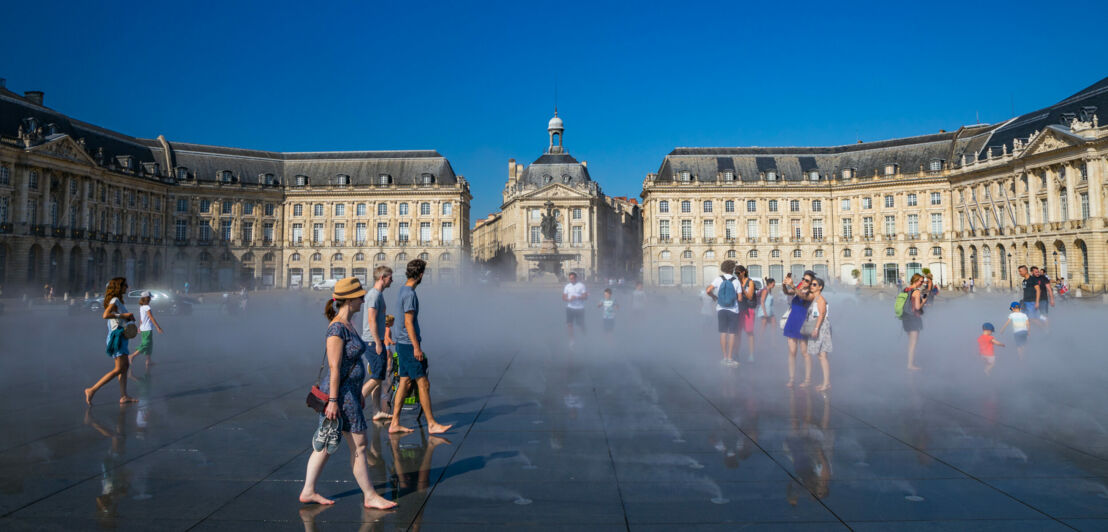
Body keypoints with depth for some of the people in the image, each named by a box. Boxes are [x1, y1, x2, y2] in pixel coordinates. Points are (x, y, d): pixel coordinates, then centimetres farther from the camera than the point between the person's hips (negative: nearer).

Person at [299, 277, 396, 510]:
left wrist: (358, 393, 23)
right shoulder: (337, 327, -19)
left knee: (326, 445, 15)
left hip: (349, 390, 10)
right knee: (359, 445, 0)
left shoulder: (348, 323, 11)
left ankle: (308, 491, 24)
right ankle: (370, 496, 11)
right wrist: (333, 401, -21)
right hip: (340, 393, -10)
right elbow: (334, 367, -21)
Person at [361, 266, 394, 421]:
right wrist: (378, 343, -20)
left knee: (378, 377, 10)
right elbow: (372, 320, -19)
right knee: (377, 377, -9)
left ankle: (378, 411, 14)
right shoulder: (374, 294, -13)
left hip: (376, 341, 10)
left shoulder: (378, 294, 17)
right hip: (373, 341, -10)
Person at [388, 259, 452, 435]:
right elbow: (409, 323, -20)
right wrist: (416, 347, -19)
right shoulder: (410, 294, -17)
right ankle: (432, 424, 0)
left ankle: (395, 424, 14)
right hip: (408, 344, -10)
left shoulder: (403, 290, 14)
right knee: (423, 384, -5)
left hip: (402, 343, 10)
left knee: (404, 382, 11)